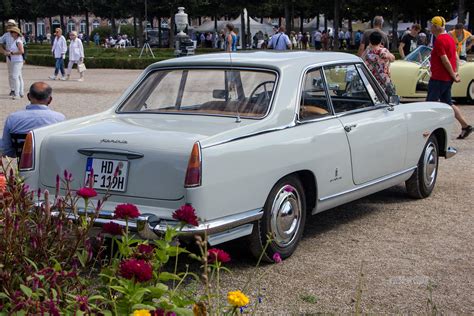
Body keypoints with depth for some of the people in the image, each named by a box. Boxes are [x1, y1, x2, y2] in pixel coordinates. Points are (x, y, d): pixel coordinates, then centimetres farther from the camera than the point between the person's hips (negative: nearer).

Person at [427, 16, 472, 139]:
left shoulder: (439, 40, -17)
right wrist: (455, 73, 10)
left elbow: (445, 60, -20)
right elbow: (456, 57, 14)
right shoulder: (450, 38, 13)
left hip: (438, 78, -10)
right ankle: (465, 126, 10)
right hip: (447, 78, 10)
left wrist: (453, 75, -14)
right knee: (448, 103, 14)